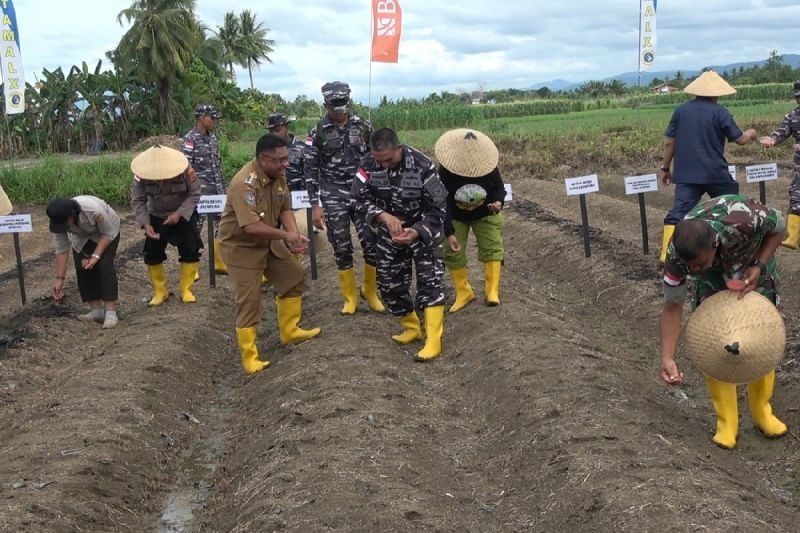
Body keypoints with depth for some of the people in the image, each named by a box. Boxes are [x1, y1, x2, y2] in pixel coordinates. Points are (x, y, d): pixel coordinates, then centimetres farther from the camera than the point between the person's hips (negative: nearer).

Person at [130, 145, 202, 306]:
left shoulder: (184, 169, -30)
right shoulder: (141, 174, -26)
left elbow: (194, 194, -20)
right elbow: (137, 201, -17)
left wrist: (179, 214, -29)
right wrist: (146, 224, -28)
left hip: (183, 215, -1)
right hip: (156, 217, 1)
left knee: (190, 252, -5)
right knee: (152, 254, 1)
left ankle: (186, 290, 9)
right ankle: (160, 292, 16)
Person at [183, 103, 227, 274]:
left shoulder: (212, 137, 11)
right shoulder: (190, 138, -10)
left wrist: (223, 186, 15)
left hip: (217, 189, 7)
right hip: (200, 189, -7)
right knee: (196, 225, 0)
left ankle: (220, 262, 19)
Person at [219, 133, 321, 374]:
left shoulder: (279, 175, -6)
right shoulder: (244, 183, -32)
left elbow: (285, 209, 0)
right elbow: (251, 226, -38)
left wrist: (294, 234, -19)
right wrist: (287, 235, -29)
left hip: (268, 242, 8)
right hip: (241, 246, -8)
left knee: (295, 277, 16)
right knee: (249, 302, -6)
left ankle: (289, 331, 31)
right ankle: (250, 358, 4)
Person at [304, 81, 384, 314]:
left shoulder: (363, 126, 1)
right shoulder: (318, 132, -4)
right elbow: (310, 170, -2)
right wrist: (315, 205, -6)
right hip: (333, 197, -1)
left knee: (372, 243, -5)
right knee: (341, 248, 3)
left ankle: (370, 291, 16)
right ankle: (350, 297, 18)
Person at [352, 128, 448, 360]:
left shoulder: (422, 166, -27)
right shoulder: (369, 164, -17)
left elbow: (438, 208, -21)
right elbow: (360, 199, -10)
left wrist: (416, 232, -35)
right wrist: (385, 217, -27)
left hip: (423, 230, -4)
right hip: (389, 231, 4)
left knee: (429, 280, -14)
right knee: (389, 283, 8)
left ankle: (433, 341, -14)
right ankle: (412, 328, 27)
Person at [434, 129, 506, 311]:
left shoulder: (488, 166, -25)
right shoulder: (445, 171, -30)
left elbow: (499, 187, -11)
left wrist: (498, 201, -37)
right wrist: (449, 233, -35)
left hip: (484, 214, 1)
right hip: (455, 217, 0)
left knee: (492, 247, -8)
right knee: (453, 252, -4)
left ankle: (492, 291, -4)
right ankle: (464, 292, 7)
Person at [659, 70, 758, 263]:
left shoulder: (680, 110, 4)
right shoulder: (720, 112, -5)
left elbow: (669, 142, 5)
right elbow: (740, 140, 1)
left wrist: (665, 168, 14)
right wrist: (750, 134, 24)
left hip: (686, 174, 2)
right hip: (715, 173, -2)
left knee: (678, 213, -2)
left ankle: (666, 255, -13)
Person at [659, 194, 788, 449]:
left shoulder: (744, 219, -45)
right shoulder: (677, 255, -37)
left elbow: (780, 227, -20)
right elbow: (672, 306, -24)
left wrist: (758, 267, -31)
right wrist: (667, 357, -33)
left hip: (754, 262, 0)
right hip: (713, 276, 0)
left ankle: (762, 412, 20)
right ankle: (726, 422, 4)